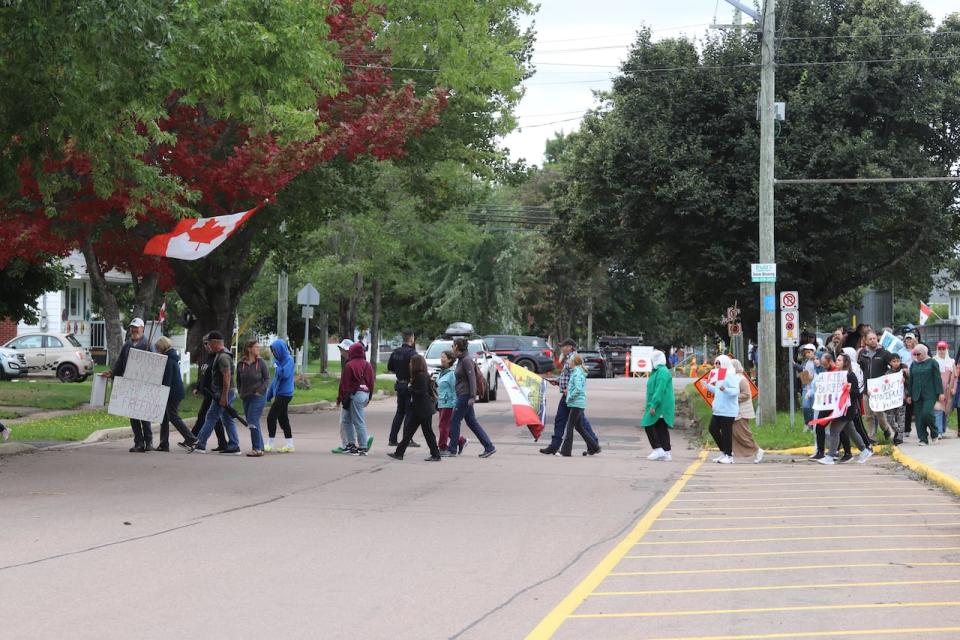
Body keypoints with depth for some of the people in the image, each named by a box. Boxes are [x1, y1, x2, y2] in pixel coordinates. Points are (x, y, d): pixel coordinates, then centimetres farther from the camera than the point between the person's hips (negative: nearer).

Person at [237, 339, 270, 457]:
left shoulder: (260, 362, -5)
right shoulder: (241, 364, 3)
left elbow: (267, 379, -2)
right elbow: (238, 380, 15)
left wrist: (260, 391, -12)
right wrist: (240, 392, 8)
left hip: (258, 396, -5)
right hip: (246, 398, 5)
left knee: (253, 422, -12)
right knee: (251, 422, 11)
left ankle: (257, 449, -8)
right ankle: (260, 447, 22)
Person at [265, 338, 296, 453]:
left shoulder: (288, 360, -12)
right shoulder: (280, 360, 15)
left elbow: (284, 374, -26)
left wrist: (276, 365, -12)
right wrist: (269, 394, 22)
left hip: (284, 394, -9)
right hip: (279, 393, 9)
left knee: (271, 417, -7)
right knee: (283, 419, 10)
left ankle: (269, 444, -2)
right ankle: (289, 445, 12)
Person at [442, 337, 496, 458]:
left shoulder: (466, 360, -15)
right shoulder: (461, 360, 15)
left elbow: (472, 379, -20)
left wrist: (472, 397, -23)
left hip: (465, 396, -10)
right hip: (462, 396, 10)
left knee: (455, 421, -2)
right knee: (472, 422, 9)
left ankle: (452, 450, 5)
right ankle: (489, 447, 7)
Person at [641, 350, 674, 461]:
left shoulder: (662, 372, -17)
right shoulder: (657, 371, 17)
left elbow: (659, 390, -24)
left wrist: (653, 406, -26)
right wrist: (649, 405, 25)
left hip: (661, 406, -10)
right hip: (660, 407, 10)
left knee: (649, 426, -9)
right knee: (662, 429, 10)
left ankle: (658, 450, -9)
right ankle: (666, 453, 10)